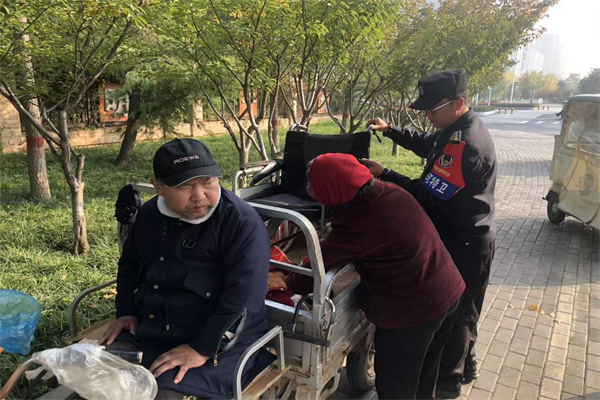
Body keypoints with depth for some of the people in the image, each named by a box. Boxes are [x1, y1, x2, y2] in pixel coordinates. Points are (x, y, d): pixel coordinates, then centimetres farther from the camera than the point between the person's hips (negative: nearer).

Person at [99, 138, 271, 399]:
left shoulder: (242, 222, -19)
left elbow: (244, 295, -24)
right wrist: (126, 311, 10)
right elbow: (129, 264, 22)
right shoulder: (149, 214, 5)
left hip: (218, 343, -6)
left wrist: (201, 349, -23)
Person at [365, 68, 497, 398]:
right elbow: (427, 144, 23)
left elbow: (427, 194, -28)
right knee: (460, 310, 24)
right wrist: (391, 130, 12)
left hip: (462, 244, -10)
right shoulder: (462, 128, 6)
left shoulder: (464, 144, -28)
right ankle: (464, 366, 43)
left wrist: (383, 175, -21)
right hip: (465, 238, 10)